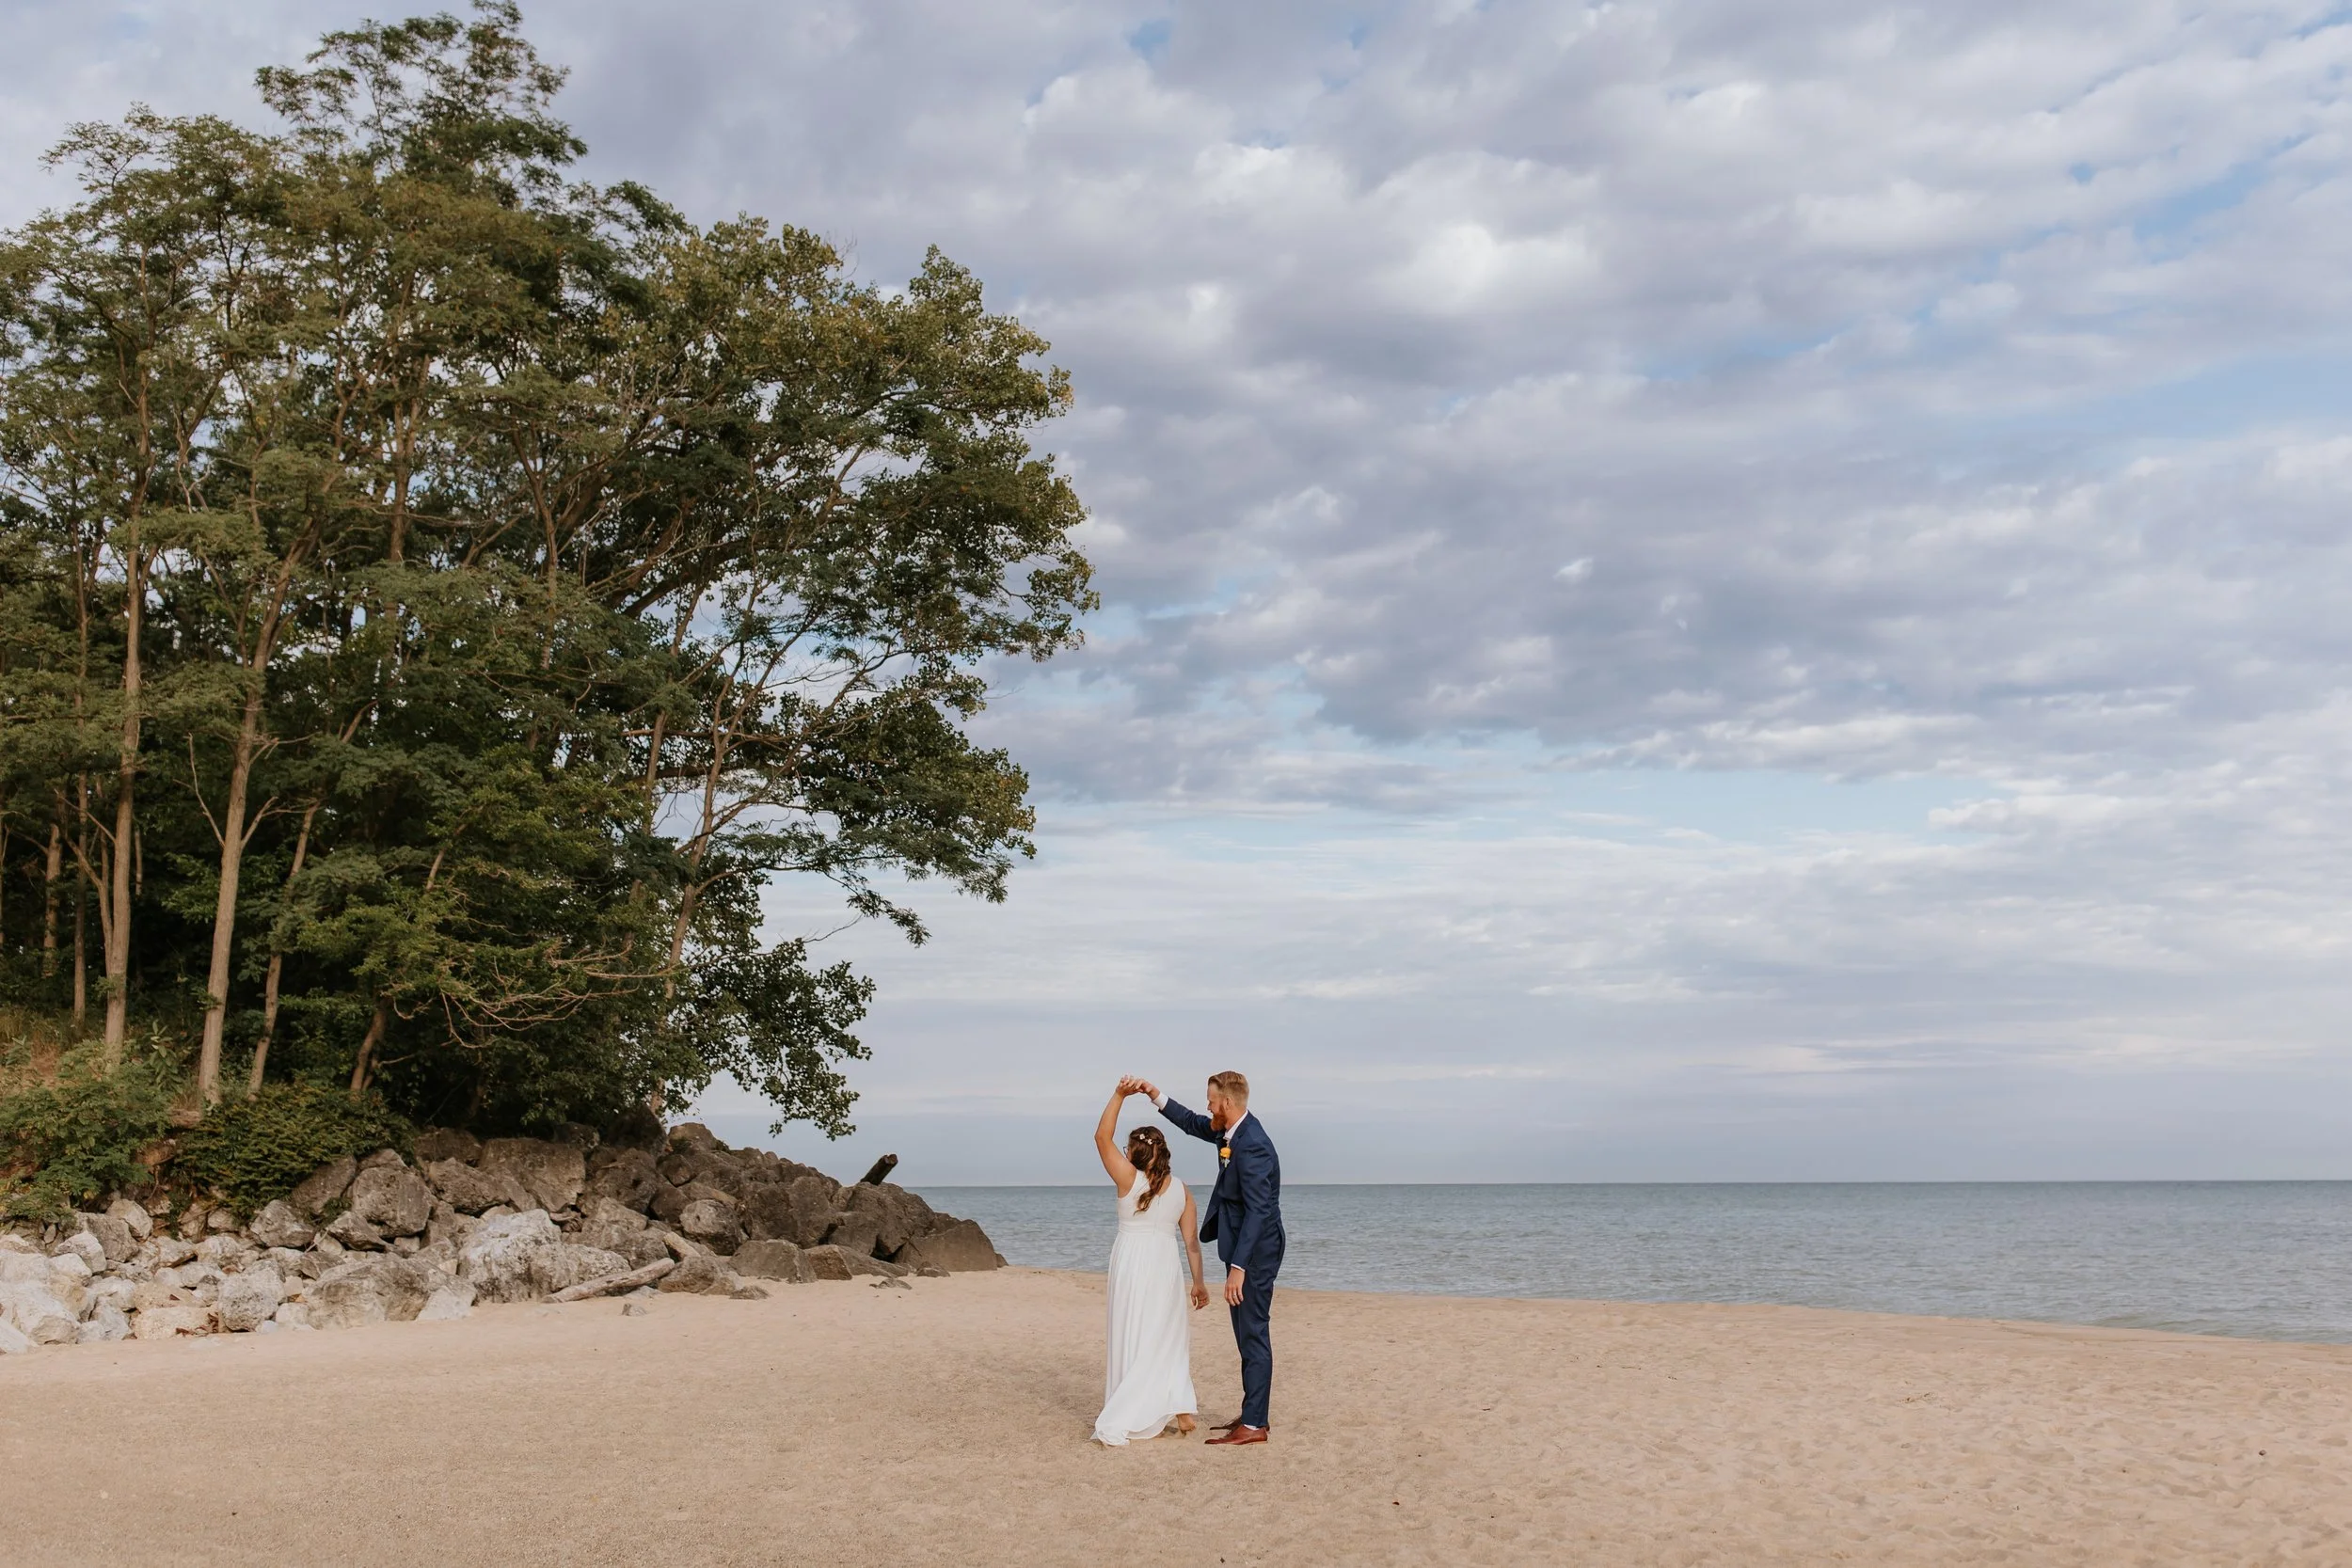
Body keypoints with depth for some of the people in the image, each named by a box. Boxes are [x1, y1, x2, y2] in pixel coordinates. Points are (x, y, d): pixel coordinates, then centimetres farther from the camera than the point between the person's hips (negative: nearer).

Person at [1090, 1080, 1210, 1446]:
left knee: (1133, 1339, 3)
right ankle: (1181, 1408, 9)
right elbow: (1190, 1240, 4)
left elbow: (1102, 1137, -10)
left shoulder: (1129, 1180, -8)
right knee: (1168, 1338, 16)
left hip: (1132, 1263, -3)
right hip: (1167, 1265, 3)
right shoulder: (1180, 1189, 4)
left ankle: (1131, 1421, 4)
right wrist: (1198, 1281, 11)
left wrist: (1119, 1095, -14)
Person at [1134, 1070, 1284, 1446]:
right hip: (1241, 1246, 10)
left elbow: (1257, 1211, -27)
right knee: (1248, 1333, 15)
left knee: (1254, 1334, -6)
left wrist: (1238, 1267, -29)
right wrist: (1155, 1095, 15)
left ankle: (1254, 1425, -2)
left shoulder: (1252, 1146, -25)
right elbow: (1193, 1123, 24)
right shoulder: (1230, 1131, 5)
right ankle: (1251, 1413, 24)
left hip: (1254, 1252, -10)